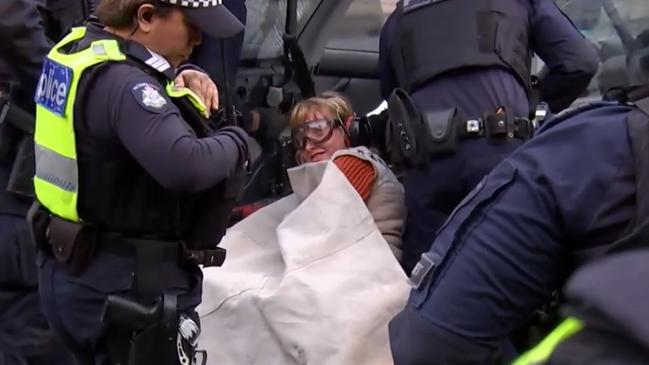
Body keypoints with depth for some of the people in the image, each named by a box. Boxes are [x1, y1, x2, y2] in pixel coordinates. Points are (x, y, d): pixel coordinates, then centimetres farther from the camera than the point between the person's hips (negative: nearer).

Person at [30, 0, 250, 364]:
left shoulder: (79, 46, 6)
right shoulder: (121, 82, -24)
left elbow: (147, 75, 26)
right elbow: (187, 167, -38)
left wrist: (182, 76, 3)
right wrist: (236, 141, -17)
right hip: (126, 285, -10)